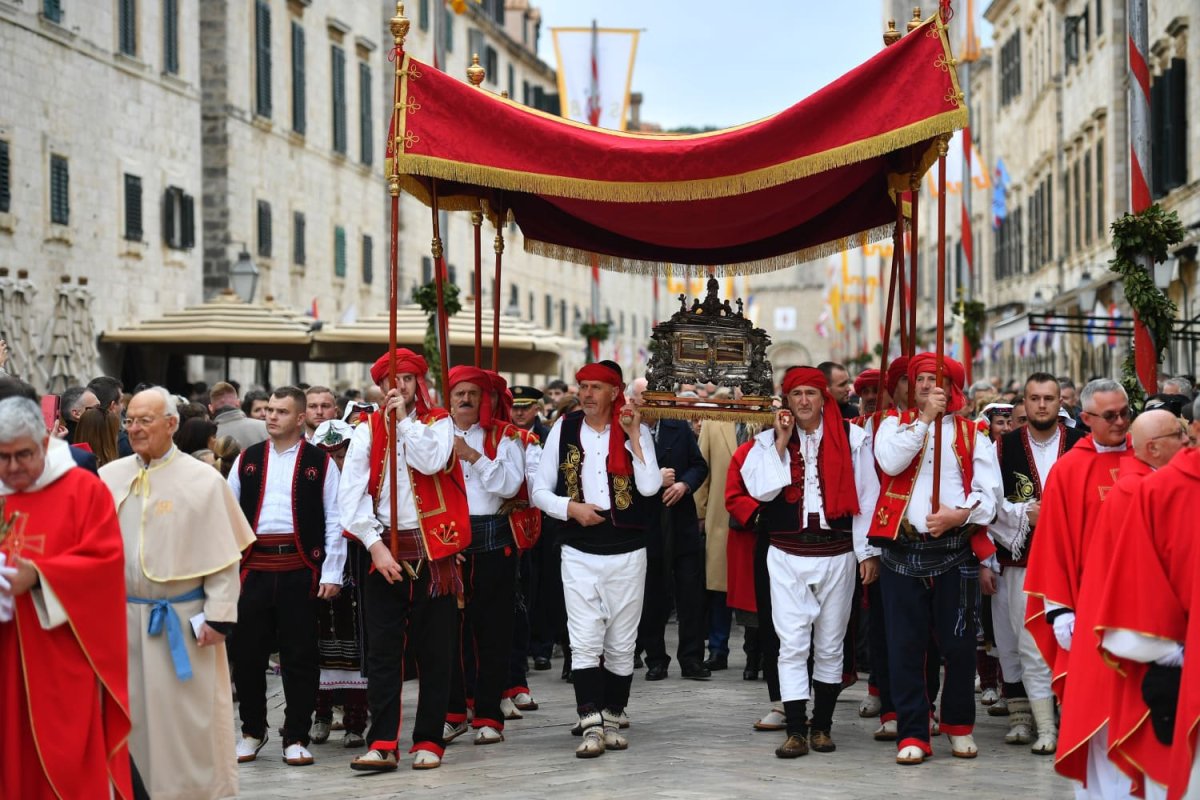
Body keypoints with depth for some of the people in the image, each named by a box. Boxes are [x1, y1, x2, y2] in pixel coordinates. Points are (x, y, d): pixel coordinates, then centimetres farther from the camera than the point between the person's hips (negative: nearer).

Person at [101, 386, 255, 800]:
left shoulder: (203, 480, -5)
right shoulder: (109, 478, 4)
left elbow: (224, 554, -6)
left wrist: (218, 615, -10)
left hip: (182, 621, -3)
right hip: (121, 617, 3)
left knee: (186, 717, 1)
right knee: (131, 716, 9)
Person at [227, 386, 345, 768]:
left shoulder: (320, 462, 3)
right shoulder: (247, 460, 12)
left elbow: (335, 520, 1)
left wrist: (331, 573, -6)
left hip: (300, 569, -3)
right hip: (254, 568, 3)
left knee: (299, 656, 1)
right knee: (247, 653, 6)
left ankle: (296, 738, 9)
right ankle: (252, 731, 22)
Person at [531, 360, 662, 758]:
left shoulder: (636, 431, 0)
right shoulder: (564, 429, 3)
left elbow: (649, 486, -13)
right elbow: (540, 490, 5)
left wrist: (633, 434, -14)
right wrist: (571, 508, -12)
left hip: (627, 553, 0)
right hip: (579, 553, 0)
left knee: (621, 644, 8)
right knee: (585, 642, -9)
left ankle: (611, 720, 20)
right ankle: (592, 725, -11)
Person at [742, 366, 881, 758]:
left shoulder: (851, 438, 1)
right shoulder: (769, 440, 5)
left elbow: (866, 498, 1)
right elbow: (761, 490, -10)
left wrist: (868, 551, -3)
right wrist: (782, 442, -9)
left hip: (837, 553, 0)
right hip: (787, 556, 0)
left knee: (830, 646, 8)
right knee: (792, 645, -5)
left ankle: (822, 725, 19)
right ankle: (796, 730, -3)